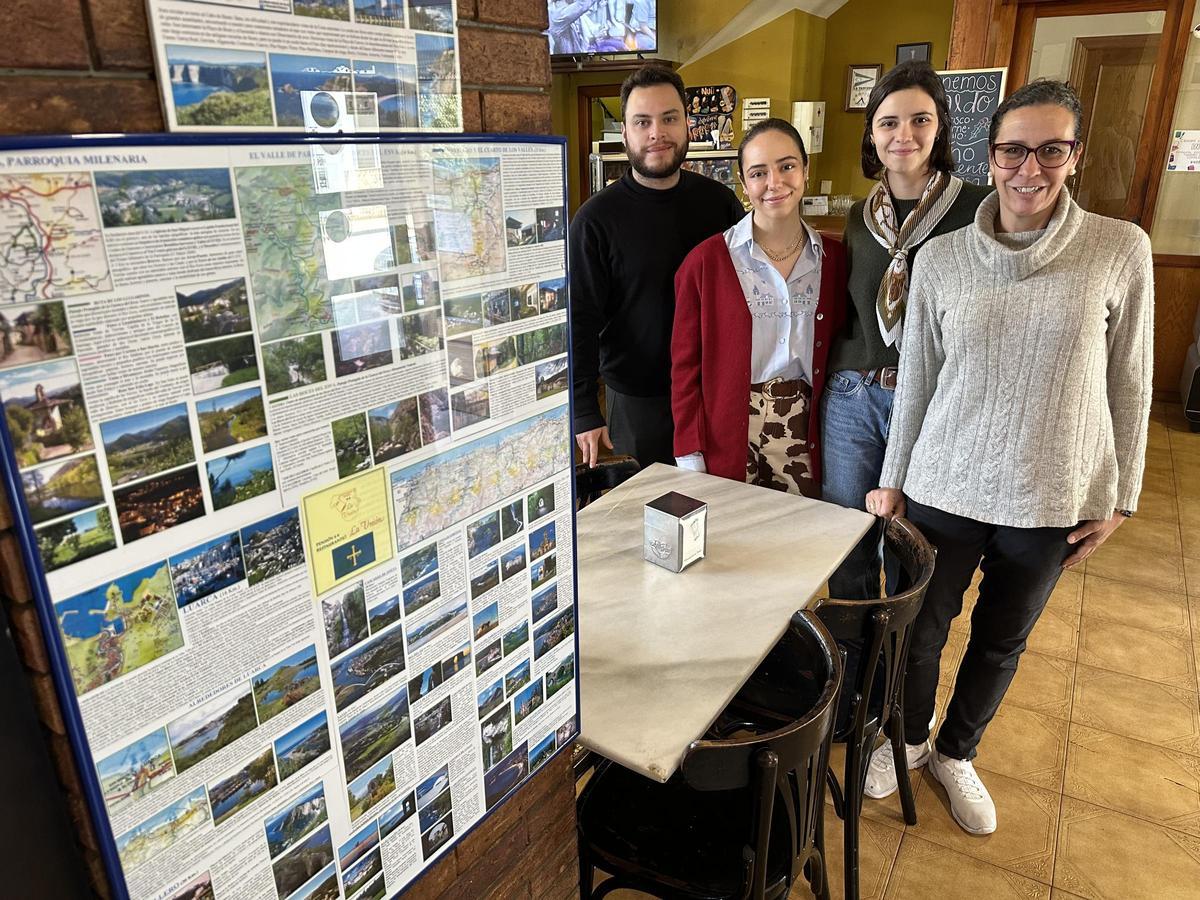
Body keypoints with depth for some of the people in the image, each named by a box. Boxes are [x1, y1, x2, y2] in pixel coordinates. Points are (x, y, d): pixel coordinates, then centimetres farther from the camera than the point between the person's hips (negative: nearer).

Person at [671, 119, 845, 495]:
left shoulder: (833, 259, 6)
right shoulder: (705, 262, -6)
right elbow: (685, 366, -4)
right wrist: (691, 459, -8)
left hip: (805, 434, 3)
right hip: (729, 441, -3)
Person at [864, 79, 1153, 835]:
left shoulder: (1121, 251, -7)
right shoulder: (940, 259, -5)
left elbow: (1129, 383, 0)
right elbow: (917, 381, 1)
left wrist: (1120, 498, 2)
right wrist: (892, 481, 5)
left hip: (1053, 501, 1)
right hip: (944, 489, 0)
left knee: (1002, 643, 18)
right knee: (923, 630, 14)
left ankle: (957, 754, 44)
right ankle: (909, 739, 43)